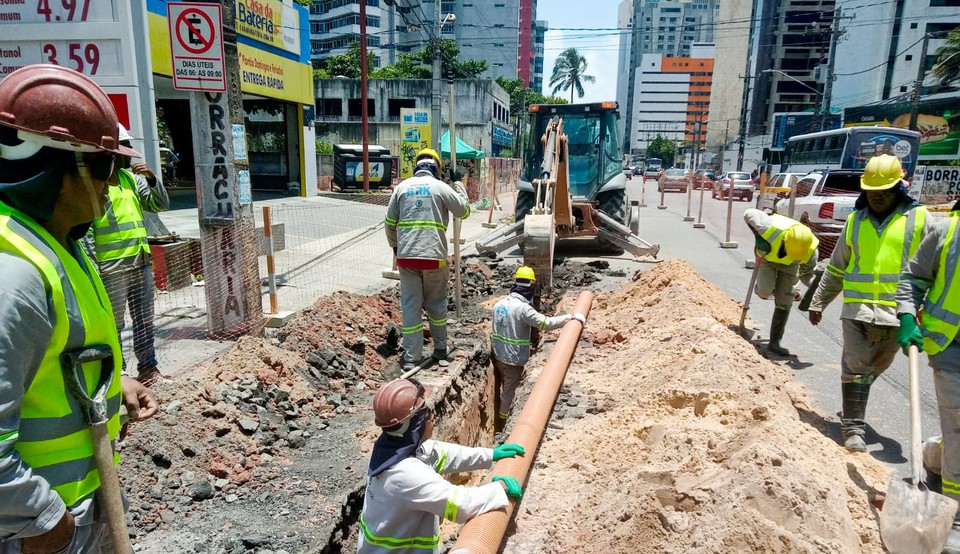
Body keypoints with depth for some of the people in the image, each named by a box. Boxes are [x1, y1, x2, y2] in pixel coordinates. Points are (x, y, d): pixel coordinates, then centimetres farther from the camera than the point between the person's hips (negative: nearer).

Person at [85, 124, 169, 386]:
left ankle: (148, 365, 26)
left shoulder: (131, 176, 11)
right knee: (113, 323, 4)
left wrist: (151, 178, -5)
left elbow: (160, 205, 12)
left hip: (141, 262, 7)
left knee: (144, 318, 14)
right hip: (112, 267, -7)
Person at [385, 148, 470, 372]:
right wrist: (458, 183, 19)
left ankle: (410, 358, 6)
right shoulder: (440, 186, 0)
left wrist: (394, 245, 26)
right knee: (436, 303, 15)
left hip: (406, 256, 2)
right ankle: (440, 350, 24)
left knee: (410, 306, 6)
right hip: (434, 255, -1)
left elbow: (390, 222, 10)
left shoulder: (402, 186, 8)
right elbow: (464, 211, 10)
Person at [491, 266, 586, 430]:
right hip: (513, 358, -8)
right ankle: (501, 427, 19)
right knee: (508, 393, 7)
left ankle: (495, 424, 38)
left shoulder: (500, 303, 3)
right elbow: (546, 323, -25)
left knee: (498, 389, 23)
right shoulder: (523, 308, -22)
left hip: (498, 354, 8)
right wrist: (571, 317, -18)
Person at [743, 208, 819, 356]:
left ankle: (775, 342, 7)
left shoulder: (810, 251, -32)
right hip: (768, 256, -1)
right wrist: (758, 237, -25)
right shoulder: (771, 228, -42)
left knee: (783, 302, -4)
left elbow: (807, 273, -13)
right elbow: (749, 213, -25)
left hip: (789, 265, 1)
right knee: (764, 292, -22)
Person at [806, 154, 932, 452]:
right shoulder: (855, 220, 10)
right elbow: (835, 268, 17)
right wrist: (818, 303, 17)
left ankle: (854, 406, 38)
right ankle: (854, 428, 3)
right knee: (855, 367, -2)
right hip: (857, 309, 1)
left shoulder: (919, 218, 2)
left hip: (897, 312, -1)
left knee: (876, 366, 15)